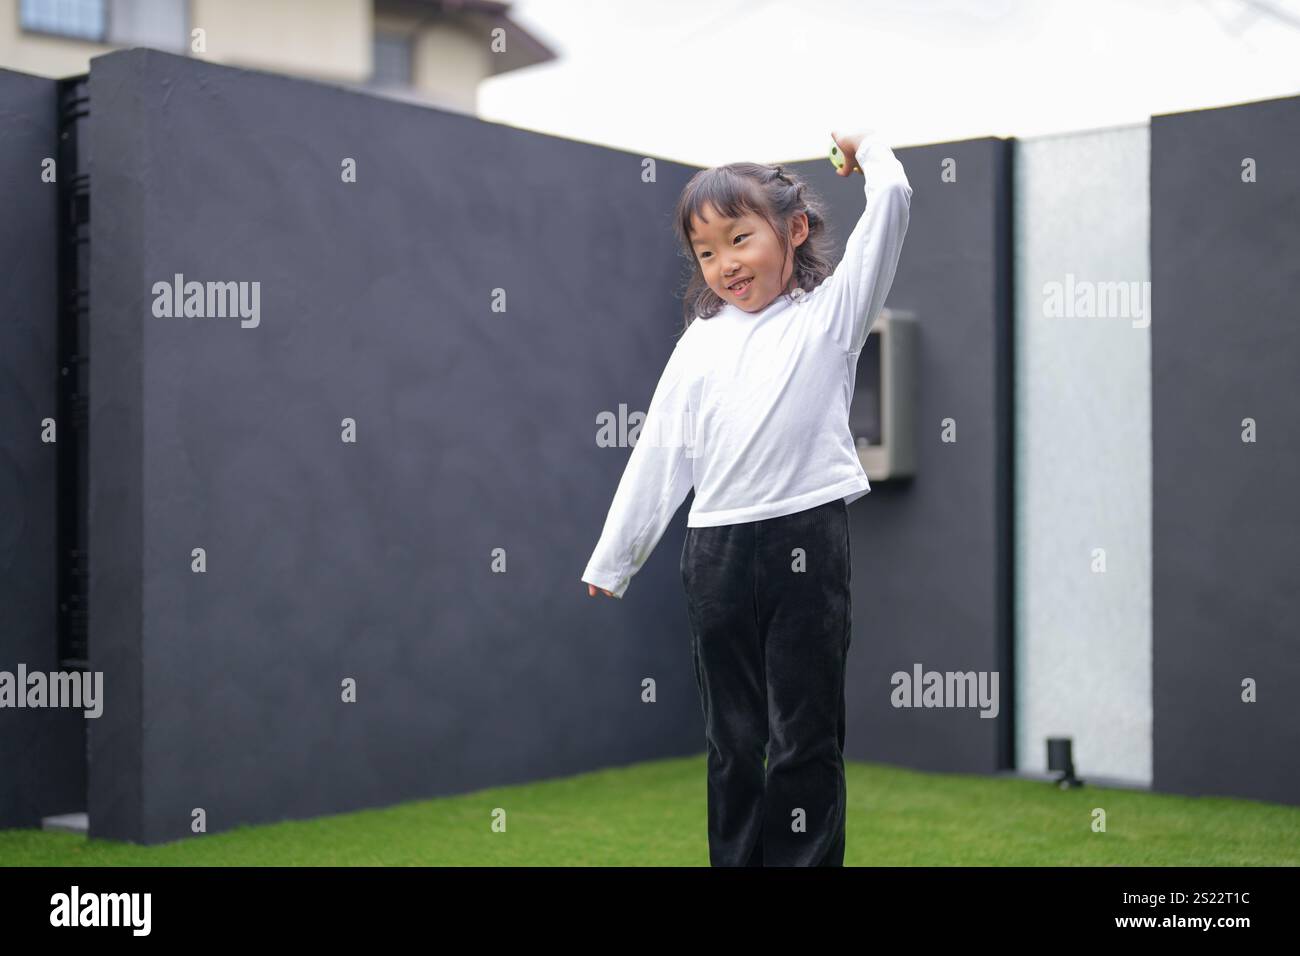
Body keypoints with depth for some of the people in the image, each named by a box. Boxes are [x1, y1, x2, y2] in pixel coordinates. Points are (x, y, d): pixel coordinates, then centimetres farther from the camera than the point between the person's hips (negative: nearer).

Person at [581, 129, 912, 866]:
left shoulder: (829, 314, 5)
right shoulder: (700, 344, 14)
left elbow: (891, 200, -5)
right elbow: (658, 458, 15)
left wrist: (865, 144, 14)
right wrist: (611, 565, 16)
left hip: (806, 542, -4)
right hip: (717, 551, 4)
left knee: (806, 736, 2)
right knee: (733, 738, 11)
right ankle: (736, 858, 19)